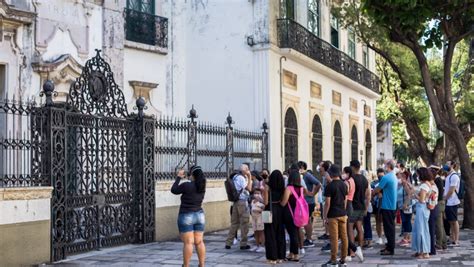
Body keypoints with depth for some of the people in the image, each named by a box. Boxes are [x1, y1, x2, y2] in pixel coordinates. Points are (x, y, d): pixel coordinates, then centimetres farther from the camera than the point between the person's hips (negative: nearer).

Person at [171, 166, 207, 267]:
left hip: (186, 217, -6)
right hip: (199, 215, 6)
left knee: (188, 243, -5)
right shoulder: (202, 186, 2)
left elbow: (173, 190, -1)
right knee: (199, 242, 10)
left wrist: (178, 177, 7)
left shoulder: (186, 185, -16)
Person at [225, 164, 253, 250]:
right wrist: (249, 177, -12)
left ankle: (228, 243, 11)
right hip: (242, 202, -8)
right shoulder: (241, 178, -13)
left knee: (234, 223, 11)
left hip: (236, 202, 8)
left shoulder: (235, 177, 14)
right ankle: (243, 244, 5)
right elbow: (249, 188, -17)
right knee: (244, 223, 0)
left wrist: (247, 177, 13)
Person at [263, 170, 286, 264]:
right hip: (280, 210, 4)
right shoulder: (282, 187, 0)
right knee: (280, 234, 12)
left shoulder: (267, 187, -10)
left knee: (271, 234, 4)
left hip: (270, 211, -4)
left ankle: (272, 257, 5)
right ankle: (280, 256, 17)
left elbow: (266, 202, -12)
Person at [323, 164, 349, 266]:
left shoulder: (329, 186, -12)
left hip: (333, 215, -6)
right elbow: (345, 200, 13)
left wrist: (325, 216, -7)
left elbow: (327, 203, -13)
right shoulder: (344, 185, 7)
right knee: (344, 236, 7)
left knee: (334, 238, -3)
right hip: (343, 214, 6)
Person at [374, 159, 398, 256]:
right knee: (390, 227, 15)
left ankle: (390, 249, -1)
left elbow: (377, 190, -11)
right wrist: (379, 192, 10)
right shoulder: (394, 177, 11)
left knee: (388, 227, -4)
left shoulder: (386, 177, -18)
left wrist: (372, 192, 7)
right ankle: (389, 246, 23)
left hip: (387, 206, -9)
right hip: (393, 205, 9)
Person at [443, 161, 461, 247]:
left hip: (452, 203, -9)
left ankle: (456, 241, 2)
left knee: (454, 221, -3)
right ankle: (452, 240, 18)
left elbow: (451, 190, -18)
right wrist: (444, 198, 7)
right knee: (451, 221, 12)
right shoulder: (448, 176, 14)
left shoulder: (454, 176, -15)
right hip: (448, 202, 9)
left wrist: (444, 198, -10)